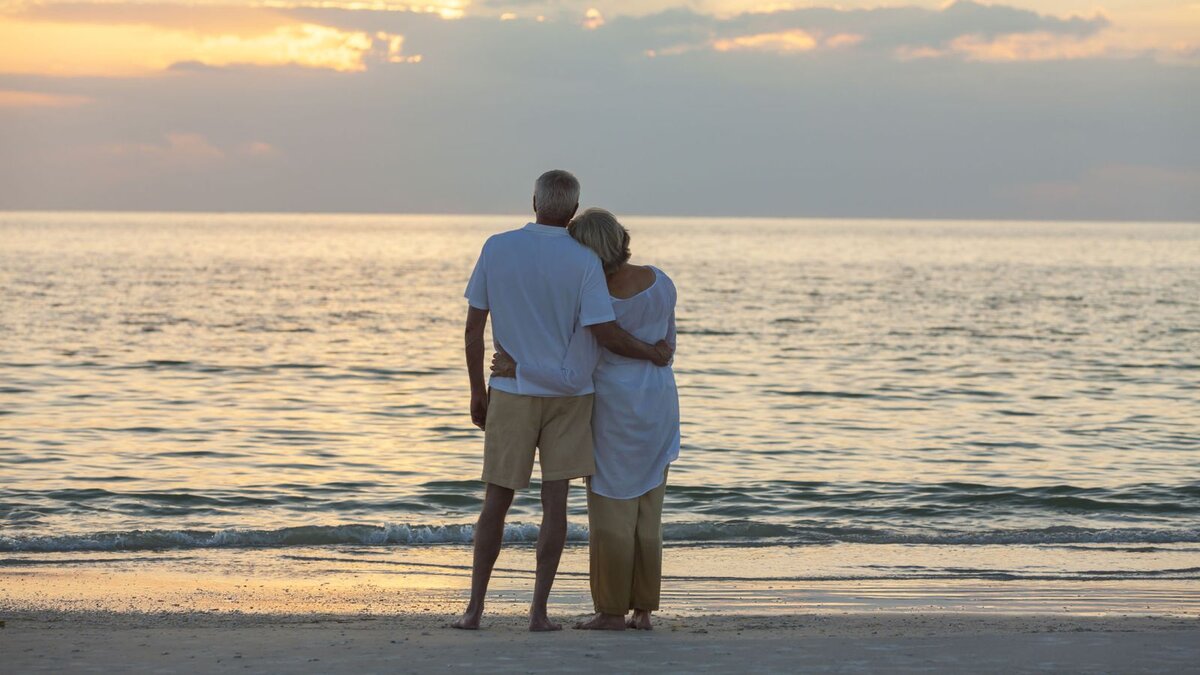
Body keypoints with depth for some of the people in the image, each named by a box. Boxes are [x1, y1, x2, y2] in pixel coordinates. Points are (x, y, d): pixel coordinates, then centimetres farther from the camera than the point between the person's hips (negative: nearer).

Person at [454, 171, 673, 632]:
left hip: (511, 393, 1)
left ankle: (475, 607, 6)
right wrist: (653, 354, 4)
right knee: (554, 502, 2)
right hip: (567, 395, -1)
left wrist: (478, 391, 8)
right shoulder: (583, 261, -9)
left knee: (496, 502, 9)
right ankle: (539, 611, -1)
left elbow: (474, 325, -1)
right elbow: (605, 334, -14)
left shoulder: (497, 248, -4)